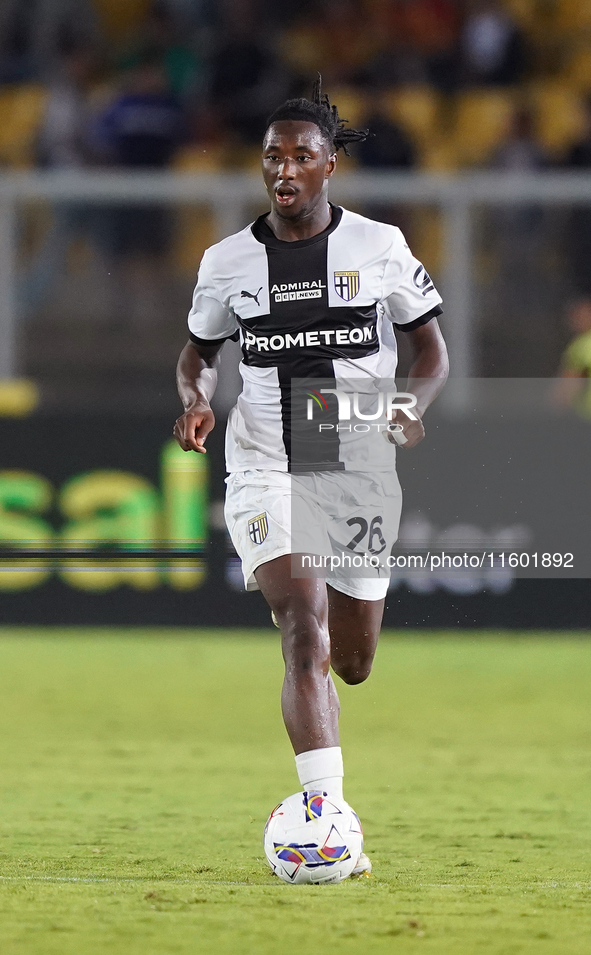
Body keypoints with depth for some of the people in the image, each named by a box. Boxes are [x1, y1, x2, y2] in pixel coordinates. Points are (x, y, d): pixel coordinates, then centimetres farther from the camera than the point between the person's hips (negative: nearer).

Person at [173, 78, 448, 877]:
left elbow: (433, 351, 5)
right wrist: (195, 399, -7)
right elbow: (198, 350, 15)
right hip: (267, 472, -1)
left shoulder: (379, 248, -1)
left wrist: (411, 409, -15)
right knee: (306, 631, -22)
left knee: (352, 663, 11)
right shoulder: (230, 262, 2)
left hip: (360, 472, 1)